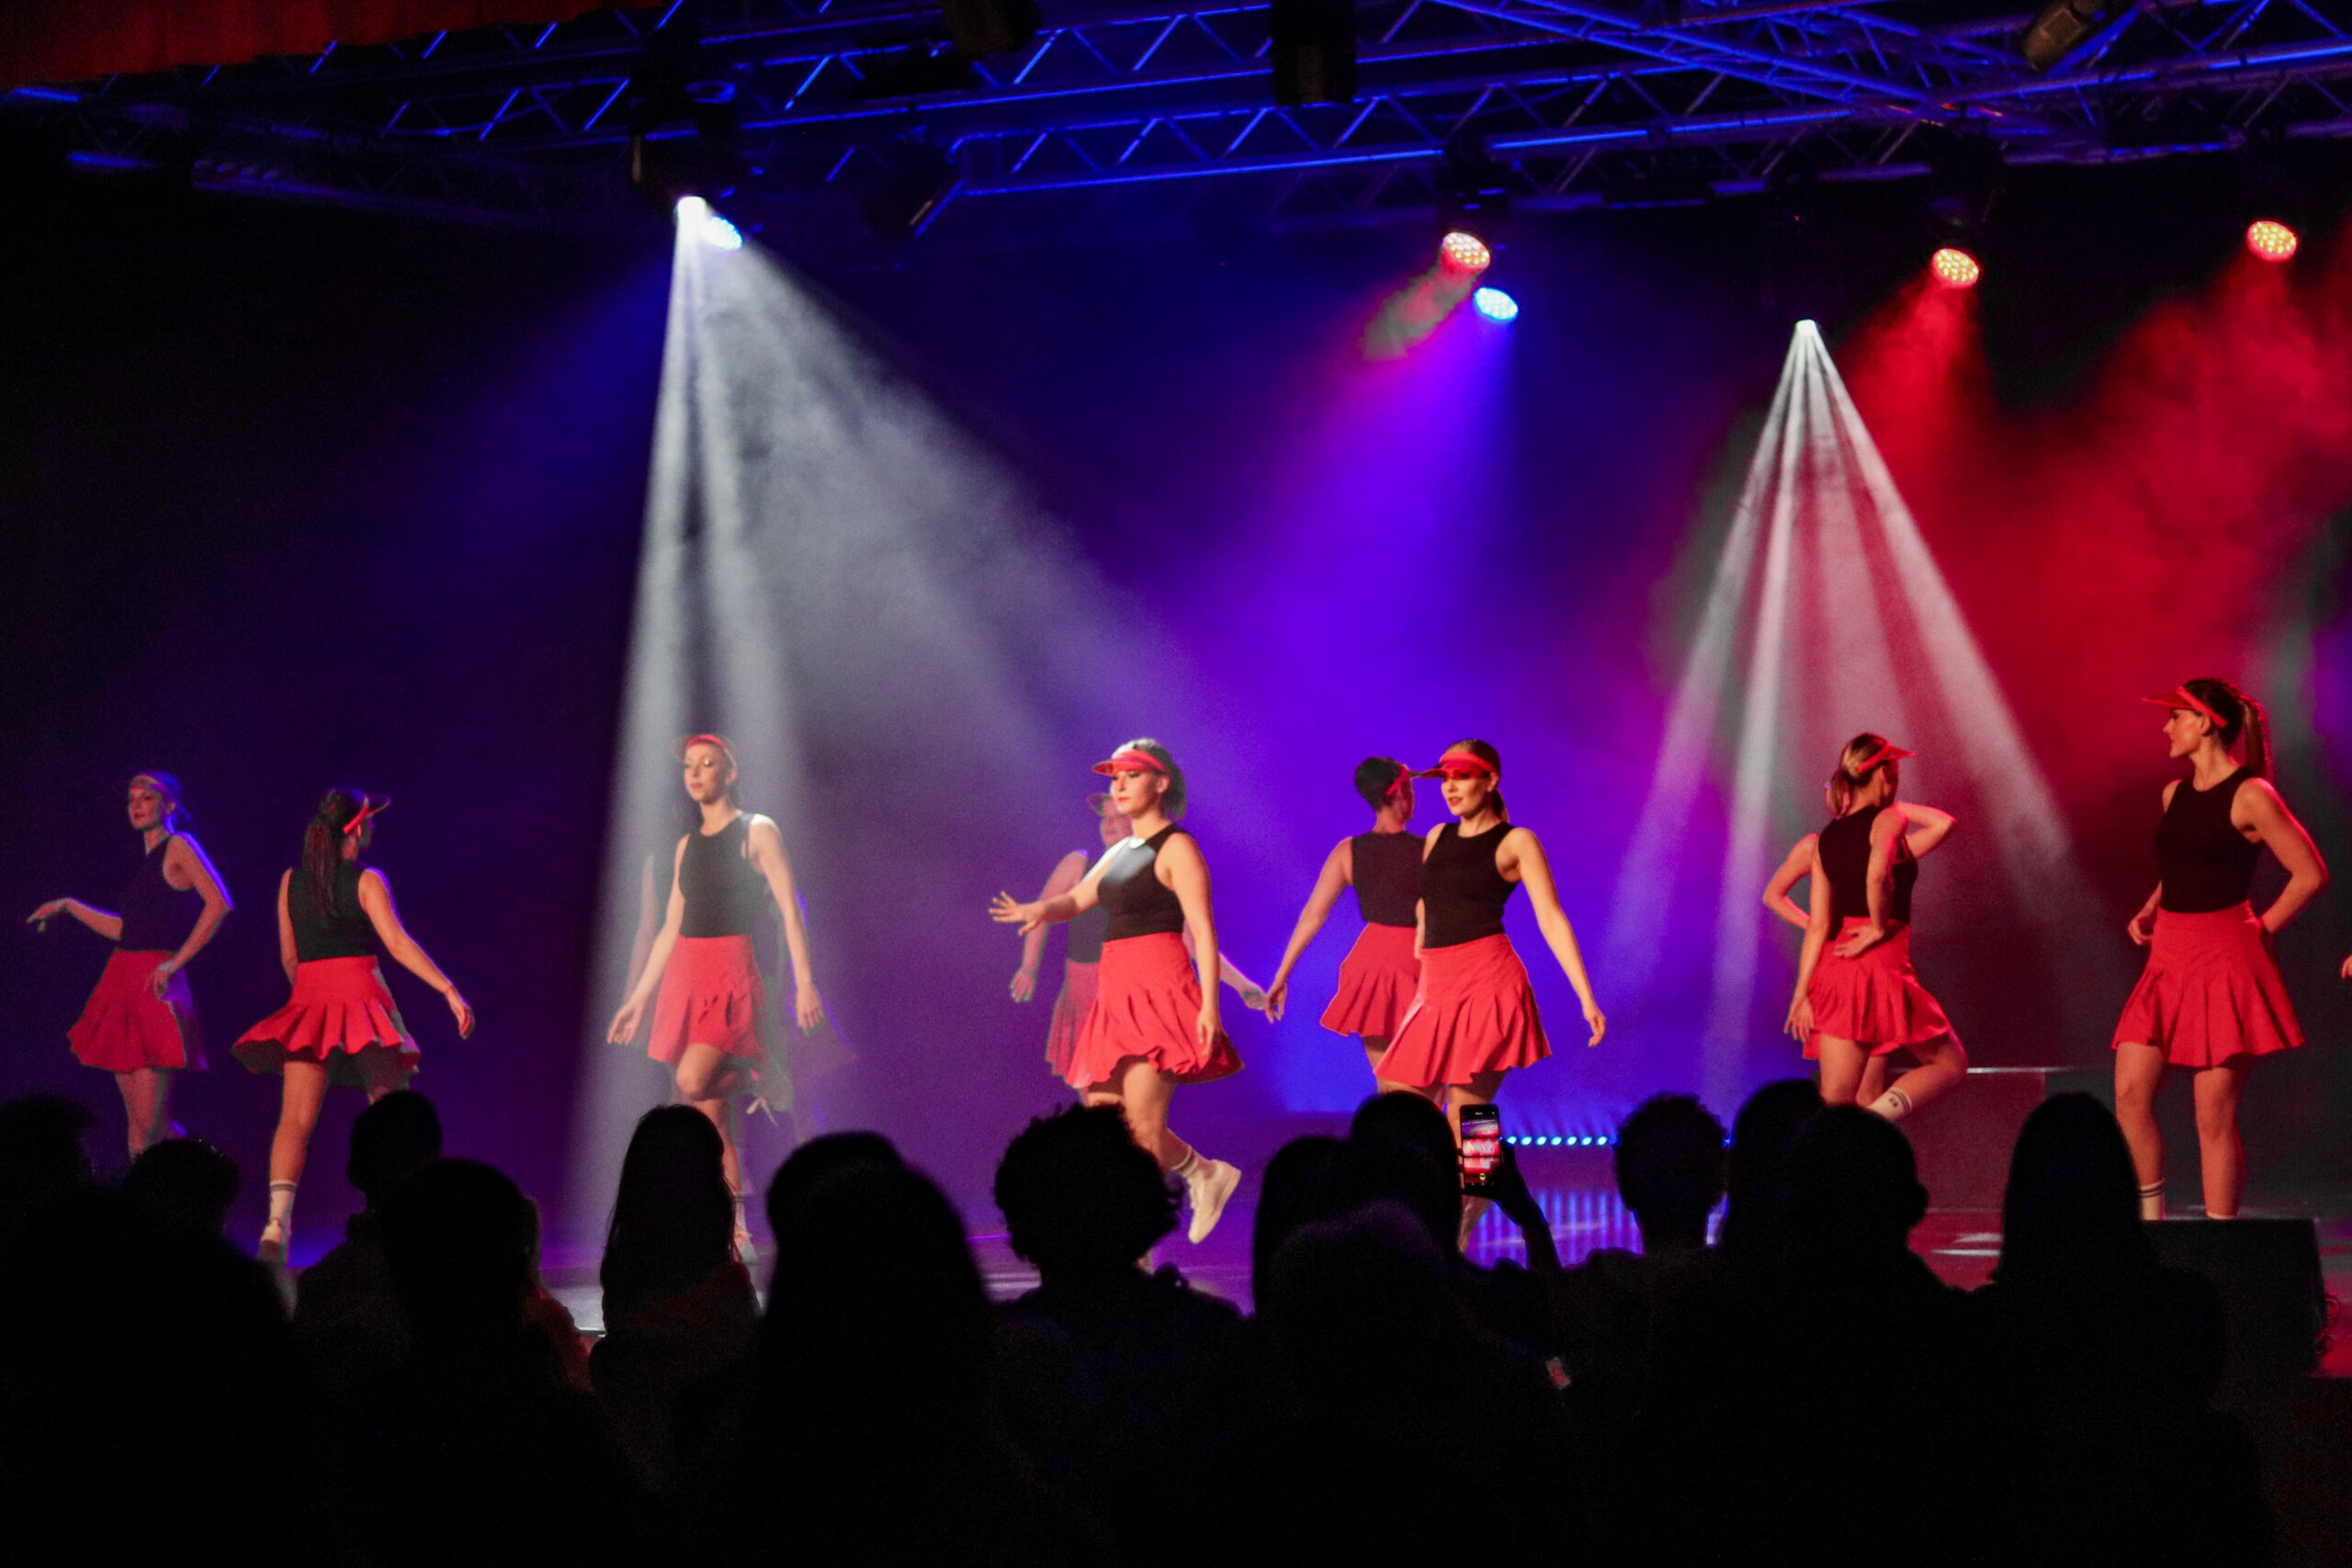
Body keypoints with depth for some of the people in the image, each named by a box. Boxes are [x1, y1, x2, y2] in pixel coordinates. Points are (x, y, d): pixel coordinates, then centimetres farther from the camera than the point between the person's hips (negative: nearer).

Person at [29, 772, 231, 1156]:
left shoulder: (179, 846, -4)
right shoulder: (147, 862, 20)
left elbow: (220, 903, -18)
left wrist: (176, 961, -20)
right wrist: (69, 906, 31)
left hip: (154, 987, -8)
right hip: (122, 981, 8)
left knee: (150, 1123, -12)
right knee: (137, 1122, 5)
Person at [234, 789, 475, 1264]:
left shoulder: (291, 881, 9)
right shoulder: (366, 881, -5)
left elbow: (289, 957, 15)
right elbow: (398, 944, -14)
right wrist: (450, 992, -15)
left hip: (308, 1001, 3)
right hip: (360, 994, -3)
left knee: (295, 1120, -4)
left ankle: (278, 1218, -21)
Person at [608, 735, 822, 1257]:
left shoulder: (757, 833, 1)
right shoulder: (686, 847, 18)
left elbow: (790, 908, -6)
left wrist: (804, 981, -15)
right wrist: (638, 999, 19)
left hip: (733, 972, -6)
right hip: (685, 974, 6)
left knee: (692, 1082, -30)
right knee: (711, 1109, 1)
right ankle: (735, 1232, 3)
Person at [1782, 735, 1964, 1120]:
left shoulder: (1826, 839, 15)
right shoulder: (1887, 819, -4)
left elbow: (1817, 925, 12)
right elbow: (1877, 877, -25)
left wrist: (1803, 992, 11)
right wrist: (1880, 928, -9)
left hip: (1833, 971, 6)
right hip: (1882, 964, -6)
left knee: (1835, 1100, 4)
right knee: (1950, 1063, 9)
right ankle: (1879, 1117, -15)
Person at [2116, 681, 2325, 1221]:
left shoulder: (2249, 796, -9)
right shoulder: (2175, 793, 13)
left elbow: (2311, 875, -7)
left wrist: (2260, 929, -4)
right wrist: (2146, 914, 11)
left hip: (2223, 961, -7)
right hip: (2167, 956, 7)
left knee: (2214, 1116, -5)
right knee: (2131, 1094, -4)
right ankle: (2149, 1217, 8)